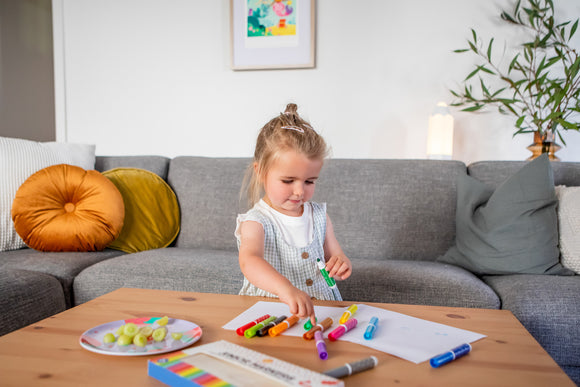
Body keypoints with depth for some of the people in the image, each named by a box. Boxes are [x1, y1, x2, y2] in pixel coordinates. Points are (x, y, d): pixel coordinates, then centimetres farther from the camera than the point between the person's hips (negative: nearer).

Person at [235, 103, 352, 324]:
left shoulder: (319, 216, 7)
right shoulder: (256, 222, -11)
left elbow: (334, 255, 16)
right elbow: (249, 262, -30)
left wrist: (341, 265, -8)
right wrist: (286, 289, -48)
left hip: (321, 307, 5)